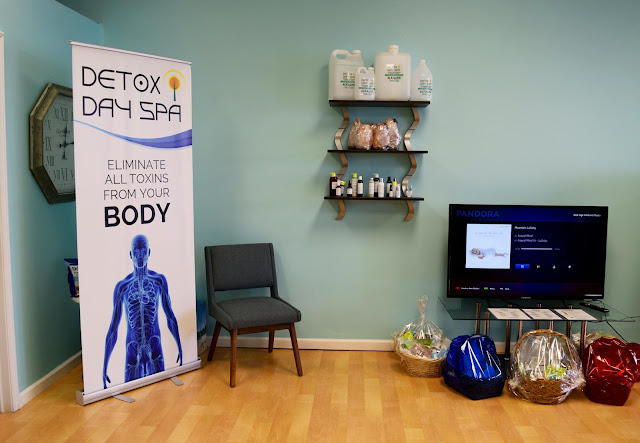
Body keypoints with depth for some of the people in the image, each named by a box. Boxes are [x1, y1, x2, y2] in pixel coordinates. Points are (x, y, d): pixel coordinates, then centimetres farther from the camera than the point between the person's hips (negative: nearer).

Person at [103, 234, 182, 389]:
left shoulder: (159, 280, 3)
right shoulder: (122, 286, 2)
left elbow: (170, 317, 10)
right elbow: (113, 329, 6)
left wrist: (180, 348, 9)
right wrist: (104, 366, 7)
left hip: (155, 348, 0)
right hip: (132, 351, 0)